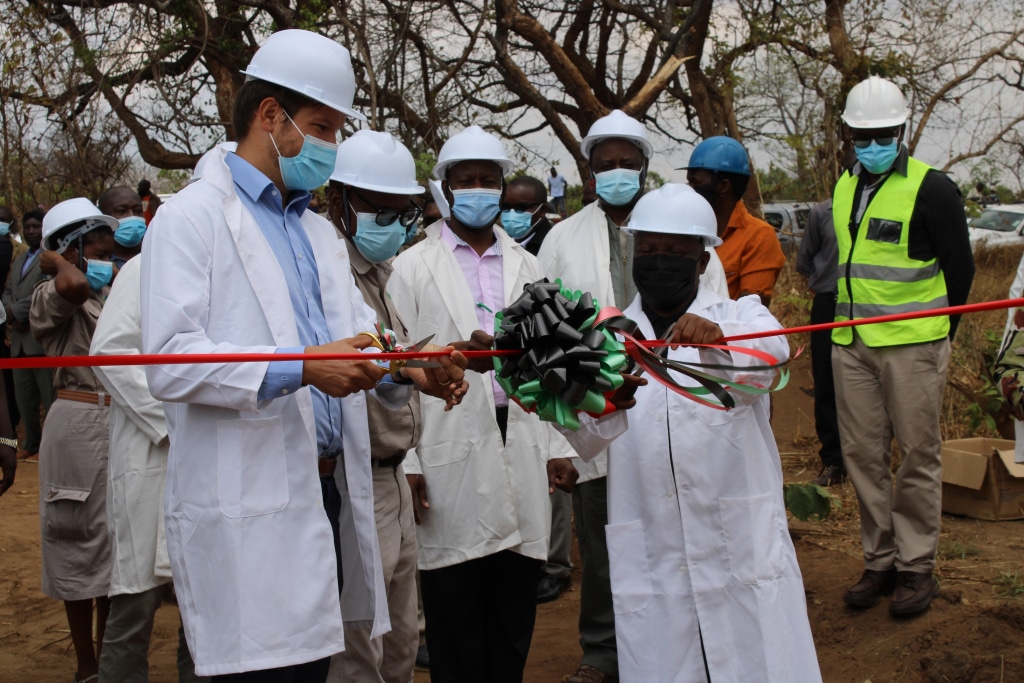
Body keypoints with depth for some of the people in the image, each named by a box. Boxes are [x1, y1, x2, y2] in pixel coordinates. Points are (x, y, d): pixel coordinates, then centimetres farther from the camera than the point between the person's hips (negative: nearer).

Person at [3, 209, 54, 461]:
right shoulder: (19, 261, 23)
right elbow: (7, 292, 18)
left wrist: (17, 312, -11)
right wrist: (11, 314, -3)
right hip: (20, 339, 8)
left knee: (50, 397, -3)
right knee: (24, 397, 12)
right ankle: (32, 443, 22)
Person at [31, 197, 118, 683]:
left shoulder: (112, 294, 14)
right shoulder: (48, 296, -9)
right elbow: (72, 286, -32)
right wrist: (57, 261, -11)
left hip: (121, 424, 7)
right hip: (80, 425, -7)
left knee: (117, 542, 13)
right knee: (81, 542, 1)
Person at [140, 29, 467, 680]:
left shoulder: (319, 233, 21)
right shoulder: (191, 218, -5)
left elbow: (360, 332, 15)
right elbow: (170, 363, -16)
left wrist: (413, 369, -7)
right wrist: (301, 367, -23)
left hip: (326, 496, 7)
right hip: (248, 512, -7)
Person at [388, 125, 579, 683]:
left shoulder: (525, 266, 15)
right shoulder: (413, 267, 2)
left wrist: (559, 447, 7)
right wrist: (406, 463, -7)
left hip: (521, 448, 4)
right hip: (451, 457, -3)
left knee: (515, 612, 8)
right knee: (455, 614, 2)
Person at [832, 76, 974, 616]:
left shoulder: (931, 188, -7)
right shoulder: (844, 188, 12)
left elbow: (959, 266, -3)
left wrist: (937, 331, 1)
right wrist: (848, 323, 16)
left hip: (912, 347, -6)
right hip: (850, 345, 6)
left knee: (917, 456, 1)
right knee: (862, 455, 8)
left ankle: (916, 566, 11)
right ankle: (879, 560, 19)